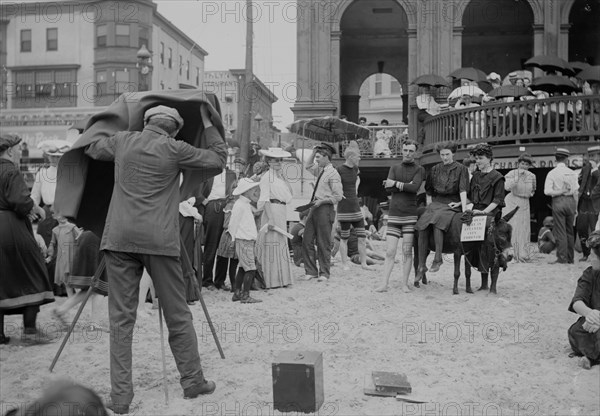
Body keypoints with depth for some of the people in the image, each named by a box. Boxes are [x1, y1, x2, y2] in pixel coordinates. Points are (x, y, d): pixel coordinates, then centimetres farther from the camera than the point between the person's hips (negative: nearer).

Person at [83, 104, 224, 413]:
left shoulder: (123, 141, 11)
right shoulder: (174, 149, 1)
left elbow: (90, 149, 31)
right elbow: (218, 159, 10)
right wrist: (207, 122, 18)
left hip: (119, 238, 3)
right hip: (159, 240, -2)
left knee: (121, 318, 4)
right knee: (177, 316, 9)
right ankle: (193, 382, 21)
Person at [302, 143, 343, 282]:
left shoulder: (333, 174, -10)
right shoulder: (320, 171, 14)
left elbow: (338, 196, -13)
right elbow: (308, 166, 34)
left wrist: (322, 201, -17)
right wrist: (313, 152, 20)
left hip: (325, 209, -8)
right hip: (314, 208, 8)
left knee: (323, 243, -2)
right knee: (307, 241, 6)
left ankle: (324, 273, 7)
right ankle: (311, 271, 14)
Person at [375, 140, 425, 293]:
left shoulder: (419, 170, 6)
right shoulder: (394, 168, 15)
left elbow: (415, 187, -12)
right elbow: (388, 188, 1)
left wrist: (396, 183, -7)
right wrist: (405, 185, -9)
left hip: (410, 214, -2)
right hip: (394, 214, 2)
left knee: (407, 251, -1)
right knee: (390, 252, -2)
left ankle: (404, 283, 5)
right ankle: (384, 283, -3)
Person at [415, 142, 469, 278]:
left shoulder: (461, 169, 4)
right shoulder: (435, 169, 14)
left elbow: (463, 190, -5)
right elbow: (429, 191, 22)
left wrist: (464, 209, -14)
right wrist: (429, 206, 14)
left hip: (452, 204, -4)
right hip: (435, 203, 4)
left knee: (437, 222, -35)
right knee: (422, 228, -20)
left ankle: (438, 258, -27)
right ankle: (421, 266, -13)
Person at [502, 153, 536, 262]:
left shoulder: (531, 176, 6)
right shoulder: (512, 173, -7)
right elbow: (507, 187, -24)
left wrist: (531, 193, 7)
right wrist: (517, 176, -27)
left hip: (524, 204, 4)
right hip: (511, 203, -4)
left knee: (523, 229, 5)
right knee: (511, 229, -9)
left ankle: (521, 255, 13)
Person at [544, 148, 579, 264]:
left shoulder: (552, 173, -5)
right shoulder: (572, 173, 3)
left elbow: (547, 191, -14)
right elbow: (576, 191, 4)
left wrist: (560, 192, -3)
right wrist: (575, 207, 13)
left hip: (558, 202, -3)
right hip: (570, 201, 3)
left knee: (560, 231, 0)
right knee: (570, 231, 11)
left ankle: (562, 258, -1)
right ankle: (571, 258, 16)